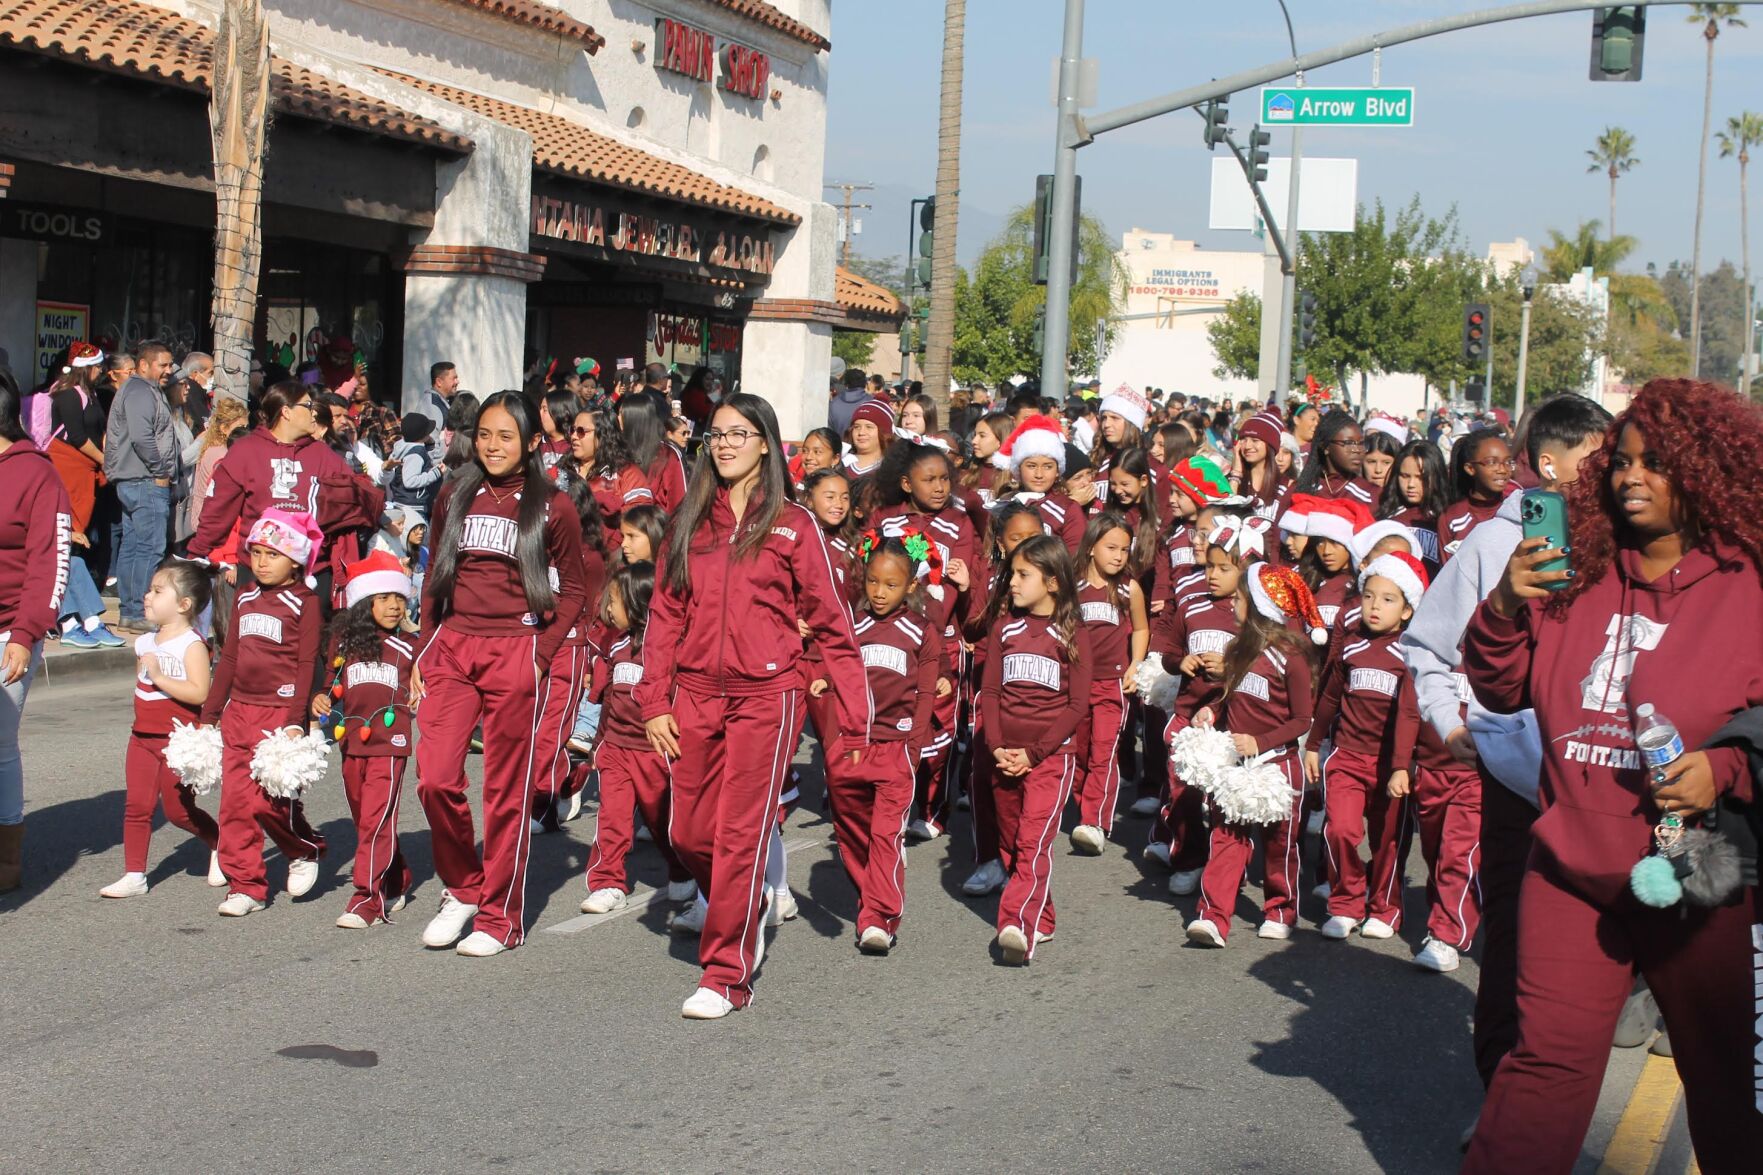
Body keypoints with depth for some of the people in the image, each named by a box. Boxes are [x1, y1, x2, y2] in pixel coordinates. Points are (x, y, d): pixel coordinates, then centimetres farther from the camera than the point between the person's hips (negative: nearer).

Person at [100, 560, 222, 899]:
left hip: (178, 740, -7)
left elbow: (200, 693, -25)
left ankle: (219, 842, 27)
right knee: (136, 806, 2)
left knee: (178, 810, 2)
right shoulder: (145, 643, 11)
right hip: (142, 737, 7)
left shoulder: (191, 645, -14)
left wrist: (159, 677, -25)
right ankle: (134, 875, 7)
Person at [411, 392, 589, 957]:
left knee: (507, 790, 2)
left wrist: (541, 654, -6)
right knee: (434, 778, -7)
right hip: (451, 648, 3)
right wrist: (422, 651, 11)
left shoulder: (553, 507, 1)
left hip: (514, 651, -3)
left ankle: (499, 917, 13)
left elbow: (573, 590, 4)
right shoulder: (455, 495, 11)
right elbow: (434, 576, 17)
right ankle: (462, 889, 15)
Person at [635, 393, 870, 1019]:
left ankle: (726, 976, 6)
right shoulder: (689, 521, 10)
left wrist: (854, 715, -5)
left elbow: (831, 622, -1)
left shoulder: (792, 525, -1)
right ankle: (744, 916, 36)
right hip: (695, 696, 4)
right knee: (690, 833, 8)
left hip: (764, 696, -4)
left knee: (740, 836, -4)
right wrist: (654, 702, 1)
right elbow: (665, 614, 9)